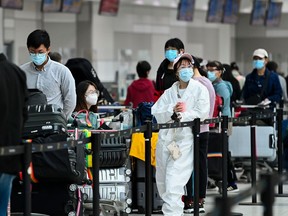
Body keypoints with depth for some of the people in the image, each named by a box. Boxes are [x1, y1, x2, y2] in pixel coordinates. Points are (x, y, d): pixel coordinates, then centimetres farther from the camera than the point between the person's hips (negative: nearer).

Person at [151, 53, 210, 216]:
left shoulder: (200, 89, 0)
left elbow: (202, 113, -12)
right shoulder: (170, 92, 14)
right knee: (162, 183, 13)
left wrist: (180, 116, -13)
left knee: (173, 184, -16)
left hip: (185, 140, -6)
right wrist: (172, 111, -13)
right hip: (165, 139, 6)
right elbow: (155, 113, 3)